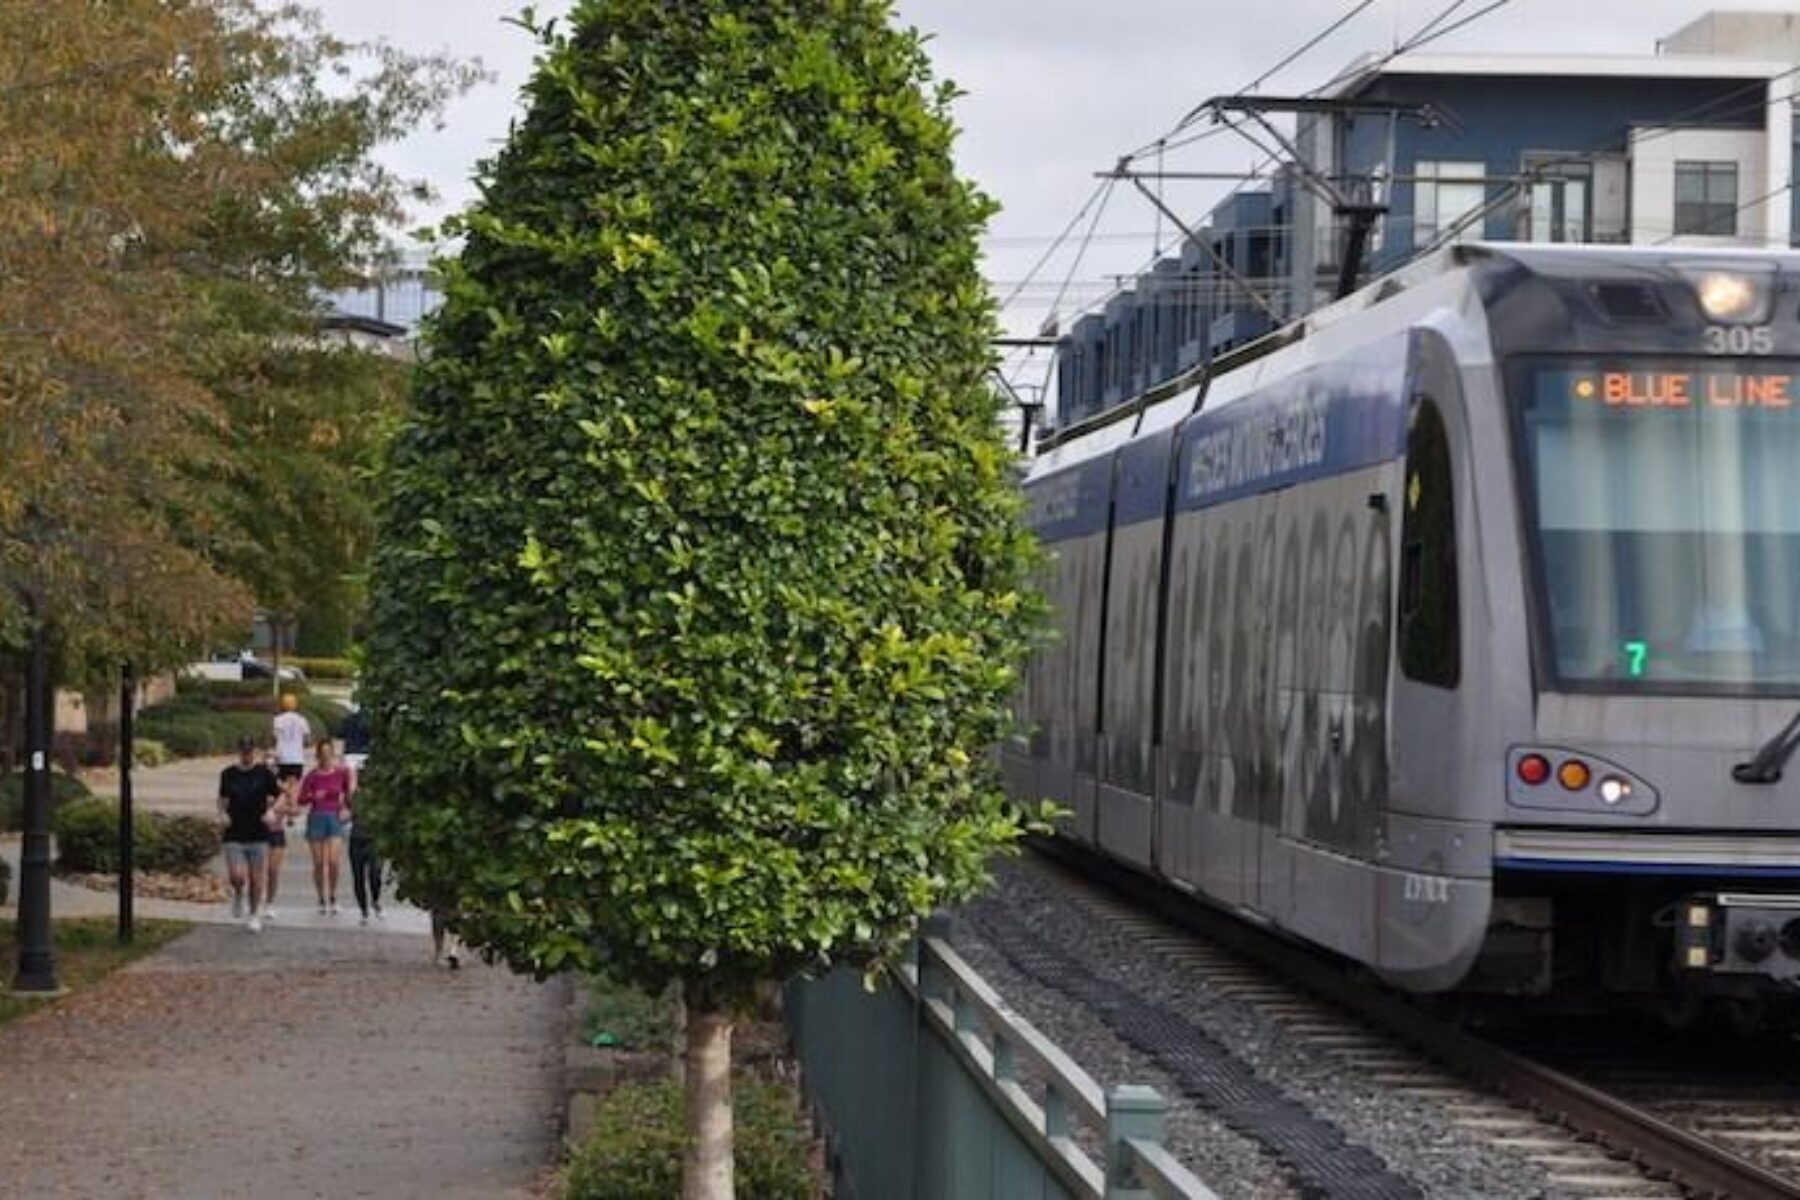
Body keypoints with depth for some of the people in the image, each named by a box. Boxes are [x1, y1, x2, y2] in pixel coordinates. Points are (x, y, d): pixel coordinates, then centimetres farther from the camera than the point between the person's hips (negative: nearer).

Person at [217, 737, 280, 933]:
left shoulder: (264, 773, -1)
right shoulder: (228, 775, 3)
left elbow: (276, 797, 7)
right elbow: (222, 799, 16)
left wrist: (271, 811, -12)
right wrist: (223, 814, -3)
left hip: (258, 835, 0)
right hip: (234, 834, 0)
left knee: (257, 879, 4)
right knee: (237, 876, -13)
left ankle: (256, 915, 21)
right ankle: (238, 894, 22)